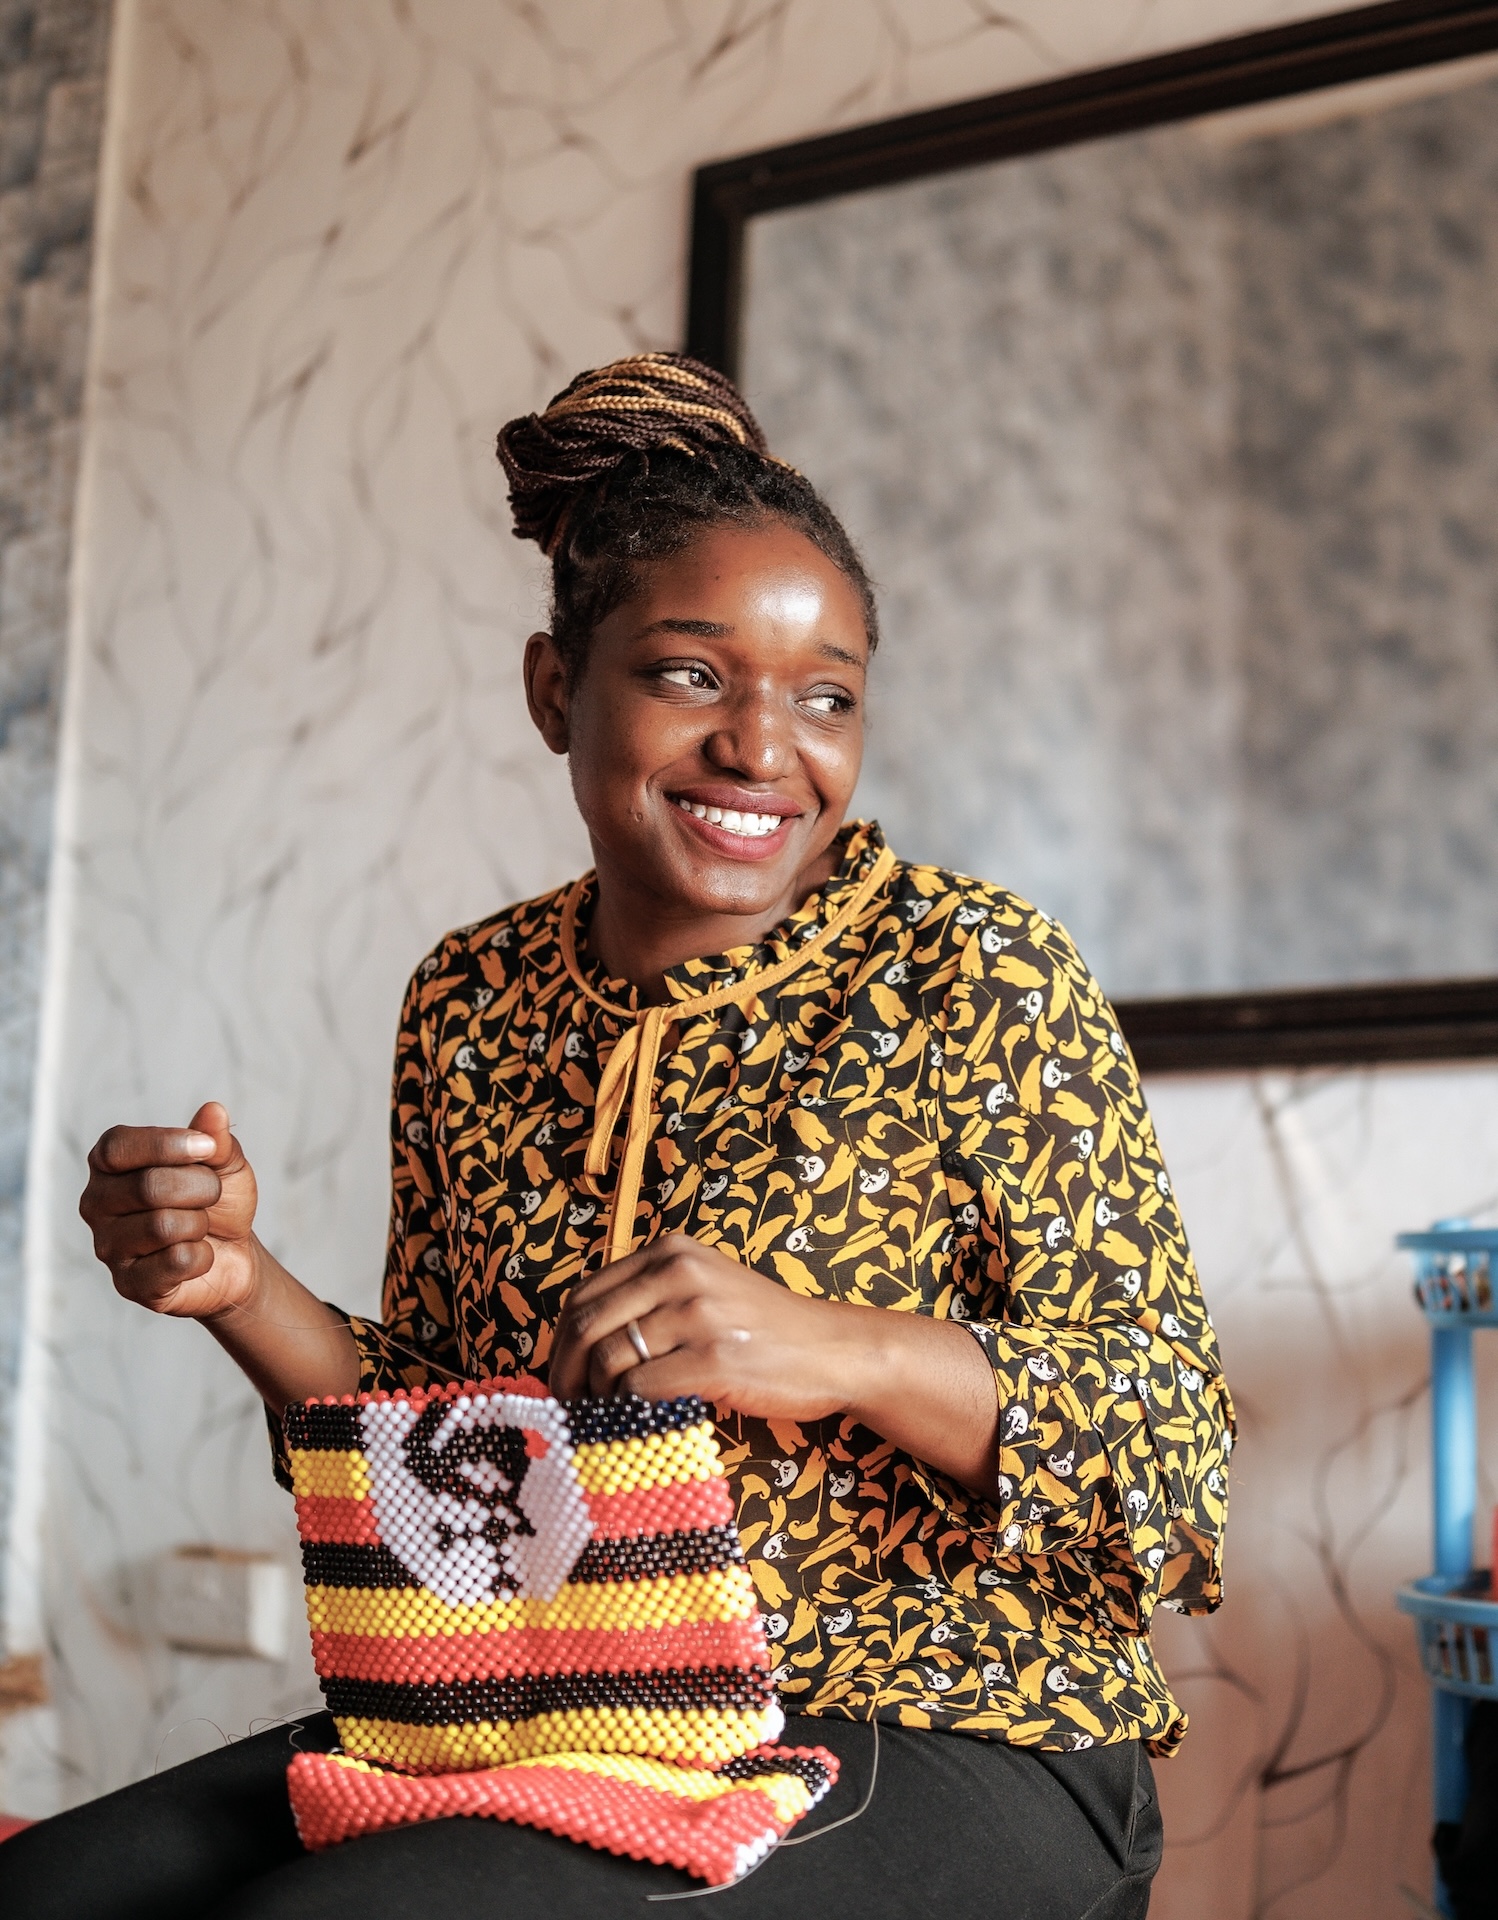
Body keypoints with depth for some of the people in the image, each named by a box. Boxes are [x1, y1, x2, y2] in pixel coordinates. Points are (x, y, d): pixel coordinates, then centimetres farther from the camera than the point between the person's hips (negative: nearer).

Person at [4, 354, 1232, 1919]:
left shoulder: (970, 972, -8)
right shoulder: (470, 1005, 6)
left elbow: (1180, 1447, -11)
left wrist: (844, 1355, -27)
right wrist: (242, 1289, -6)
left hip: (947, 1747, -4)